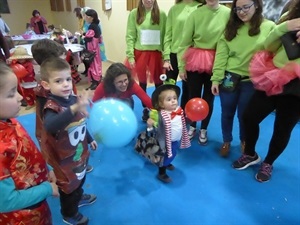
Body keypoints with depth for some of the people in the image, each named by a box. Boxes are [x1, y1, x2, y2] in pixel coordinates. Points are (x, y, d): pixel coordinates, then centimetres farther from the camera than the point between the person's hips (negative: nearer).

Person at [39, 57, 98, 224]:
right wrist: (75, 108, -68)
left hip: (80, 151, 7)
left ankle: (79, 197, 62)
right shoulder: (52, 107, -30)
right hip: (64, 157, -7)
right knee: (68, 185, 17)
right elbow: (49, 126, -54)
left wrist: (90, 139, 19)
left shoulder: (74, 99, -9)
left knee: (80, 178, 31)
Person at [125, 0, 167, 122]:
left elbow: (165, 36, -1)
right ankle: (145, 110, 25)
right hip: (140, 53, 1)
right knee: (142, 83, 10)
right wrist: (130, 56, -7)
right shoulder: (134, 13, 1)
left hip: (156, 53, 0)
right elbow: (130, 36, -1)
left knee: (159, 83, 5)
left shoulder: (161, 14, 1)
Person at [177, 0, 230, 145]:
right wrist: (181, 66, -2)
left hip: (216, 63, 0)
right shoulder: (195, 14, -5)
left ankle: (203, 130, 29)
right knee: (193, 96, 9)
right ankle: (192, 126, 31)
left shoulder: (228, 14, -7)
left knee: (209, 97, 11)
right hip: (195, 61, 0)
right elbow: (184, 42, -2)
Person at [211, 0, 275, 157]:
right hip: (229, 78, 2)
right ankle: (226, 141, 35)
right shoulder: (230, 28, 5)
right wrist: (216, 79, -6)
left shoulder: (269, 27, -1)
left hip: (251, 81, -1)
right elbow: (221, 55, 0)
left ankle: (244, 141, 39)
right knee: (227, 113, 12)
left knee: (244, 115, 12)